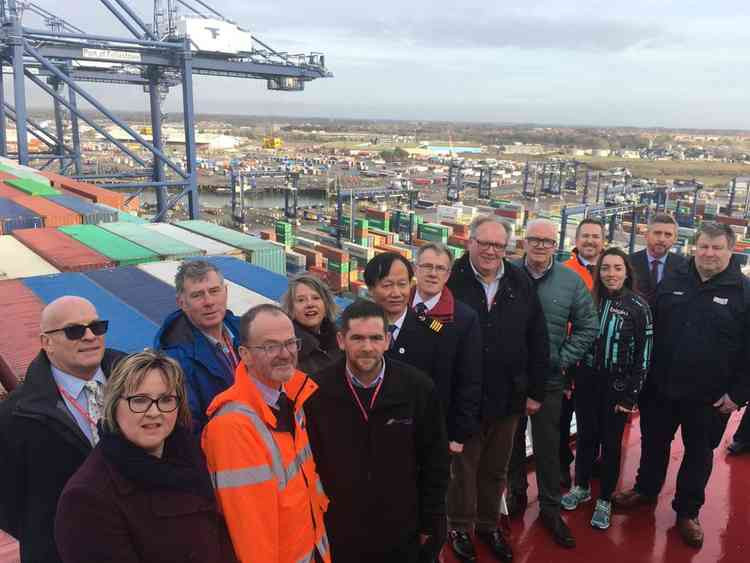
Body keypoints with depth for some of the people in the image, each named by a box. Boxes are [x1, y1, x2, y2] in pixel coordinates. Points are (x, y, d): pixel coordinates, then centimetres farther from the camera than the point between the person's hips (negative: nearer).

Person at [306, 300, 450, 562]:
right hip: (339, 537, 0)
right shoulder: (317, 392, -10)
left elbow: (435, 463, -2)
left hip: (404, 536, 0)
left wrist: (430, 524, 0)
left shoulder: (419, 388, -10)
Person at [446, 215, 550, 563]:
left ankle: (489, 524, 41)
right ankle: (460, 527, 35)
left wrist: (536, 391, 4)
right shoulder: (451, 280, -12)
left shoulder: (521, 284, 0)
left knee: (496, 469, 20)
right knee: (463, 467, 14)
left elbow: (538, 341, 4)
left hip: (509, 396, 4)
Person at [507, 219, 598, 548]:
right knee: (513, 439, 16)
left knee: (547, 444, 9)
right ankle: (515, 493, 36)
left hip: (549, 379, 0)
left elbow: (588, 326, 1)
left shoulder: (572, 281, -4)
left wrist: (563, 359, -5)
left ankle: (550, 508, 25)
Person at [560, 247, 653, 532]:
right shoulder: (590, 299, 0)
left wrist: (631, 395, -10)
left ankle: (605, 500, 24)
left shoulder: (638, 306, -8)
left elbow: (643, 353, -8)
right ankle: (581, 487, 33)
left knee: (611, 442, 9)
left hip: (617, 387, -2)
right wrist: (570, 378, 3)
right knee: (586, 437, 14)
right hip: (586, 383, 3)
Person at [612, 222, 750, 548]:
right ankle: (646, 490, 39)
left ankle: (688, 511, 31)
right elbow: (652, 330, 5)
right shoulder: (672, 283, 1)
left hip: (709, 395, -2)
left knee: (699, 453, 13)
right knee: (655, 442, 17)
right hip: (662, 386, 3)